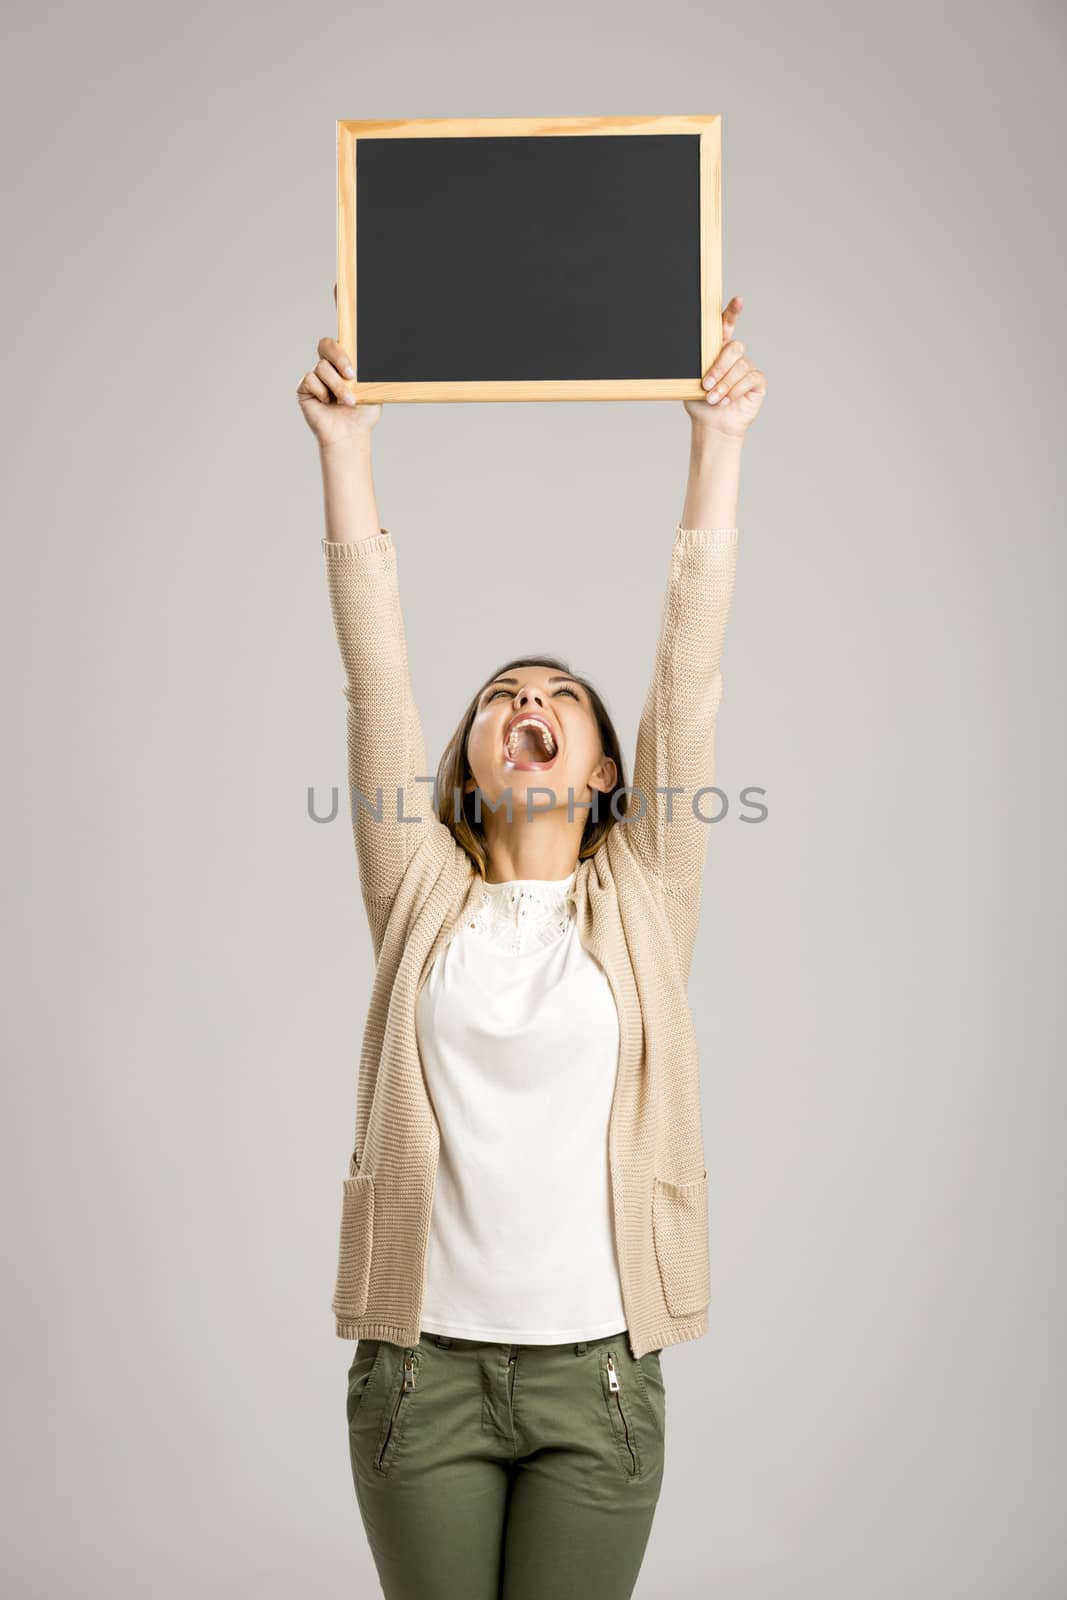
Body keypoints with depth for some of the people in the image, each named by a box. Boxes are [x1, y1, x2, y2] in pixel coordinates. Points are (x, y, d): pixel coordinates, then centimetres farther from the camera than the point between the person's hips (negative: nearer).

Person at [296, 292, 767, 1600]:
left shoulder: (641, 900, 4)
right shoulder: (421, 894, 5)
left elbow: (689, 668, -1)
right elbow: (374, 671, 0)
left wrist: (717, 444, -3)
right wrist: (345, 449, -2)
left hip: (595, 1366, 0)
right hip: (423, 1359, 0)